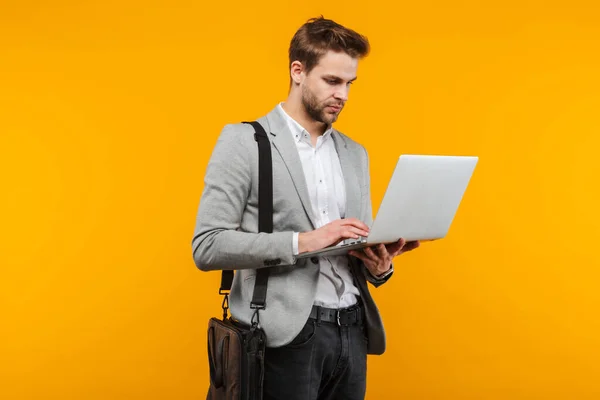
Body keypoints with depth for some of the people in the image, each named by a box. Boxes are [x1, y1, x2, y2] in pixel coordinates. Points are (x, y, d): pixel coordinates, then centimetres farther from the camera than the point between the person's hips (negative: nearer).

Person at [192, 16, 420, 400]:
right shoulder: (244, 141, -3)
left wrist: (380, 265, -5)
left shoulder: (355, 153, 14)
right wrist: (303, 241, -19)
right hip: (285, 336, -5)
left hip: (353, 332, 5)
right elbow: (208, 246, -11)